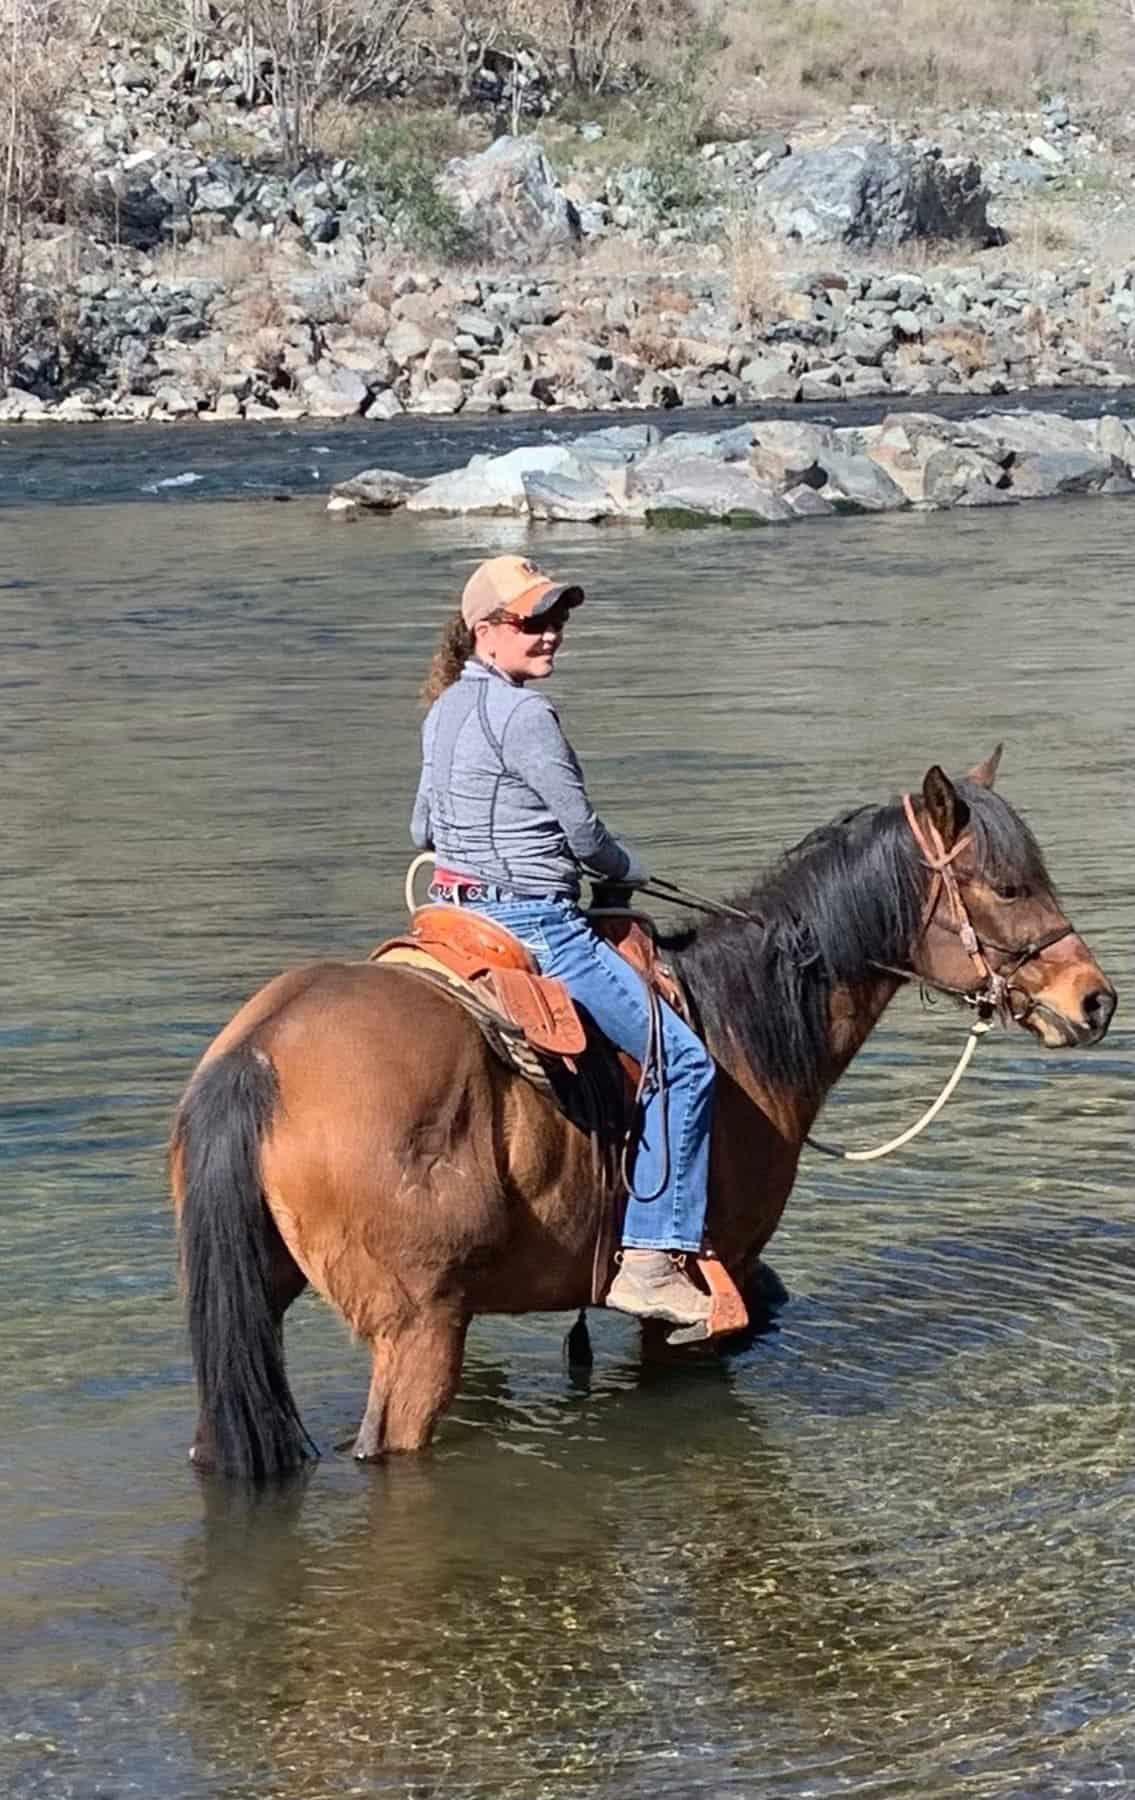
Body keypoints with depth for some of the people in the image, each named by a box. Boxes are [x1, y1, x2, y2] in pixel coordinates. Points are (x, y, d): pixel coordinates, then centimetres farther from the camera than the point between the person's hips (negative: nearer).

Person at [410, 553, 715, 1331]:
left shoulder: (447, 708, 12)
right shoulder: (524, 714, -16)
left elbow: (423, 829, 21)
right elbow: (583, 832, -11)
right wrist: (630, 873, 8)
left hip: (460, 910, 10)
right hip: (536, 925, -10)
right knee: (684, 1061, -9)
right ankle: (651, 1258, -14)